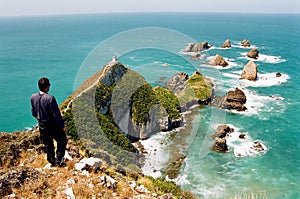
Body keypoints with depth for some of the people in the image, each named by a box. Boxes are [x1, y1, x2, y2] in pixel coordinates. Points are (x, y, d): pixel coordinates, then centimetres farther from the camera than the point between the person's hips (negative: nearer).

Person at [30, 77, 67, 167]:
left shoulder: (33, 97, -7)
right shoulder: (50, 98, -27)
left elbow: (33, 112, 7)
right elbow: (56, 114, -21)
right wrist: (62, 125, -10)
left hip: (42, 125, 6)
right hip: (53, 125, -6)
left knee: (47, 144, 21)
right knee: (62, 141, 15)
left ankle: (52, 161, 36)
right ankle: (59, 161, 16)